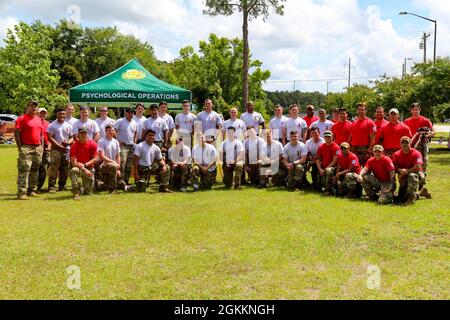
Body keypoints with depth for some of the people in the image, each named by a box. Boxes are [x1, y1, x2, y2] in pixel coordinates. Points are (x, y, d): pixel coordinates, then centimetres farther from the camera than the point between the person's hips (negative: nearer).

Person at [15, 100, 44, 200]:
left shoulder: (39, 119, 17)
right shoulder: (22, 119, -3)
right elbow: (16, 133, -8)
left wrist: (42, 146, 13)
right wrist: (20, 147, -13)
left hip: (38, 148, 7)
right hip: (26, 148, -7)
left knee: (35, 170, 10)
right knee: (24, 170, -11)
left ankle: (31, 190, 18)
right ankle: (21, 192, -12)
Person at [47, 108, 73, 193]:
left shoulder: (68, 126, 14)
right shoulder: (52, 125, 0)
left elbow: (72, 138, 15)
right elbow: (50, 138, -6)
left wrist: (68, 142, -8)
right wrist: (59, 146, -13)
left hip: (66, 149, 5)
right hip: (56, 149, -5)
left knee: (65, 169, 6)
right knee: (53, 168, -11)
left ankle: (62, 186, 16)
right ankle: (51, 187, -10)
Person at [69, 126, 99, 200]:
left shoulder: (92, 144, -6)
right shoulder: (74, 146, -11)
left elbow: (96, 158, -8)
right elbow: (73, 162, -17)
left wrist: (85, 165, -21)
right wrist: (84, 169, -28)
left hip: (89, 169, 2)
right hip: (79, 168, -2)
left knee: (88, 192, 1)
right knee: (73, 170, -41)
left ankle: (81, 188, 40)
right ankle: (76, 192, -31)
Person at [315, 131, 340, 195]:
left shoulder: (336, 147, -7)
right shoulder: (321, 147, 9)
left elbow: (335, 161, -13)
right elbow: (317, 159, 6)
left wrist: (326, 168, -17)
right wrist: (320, 169, -7)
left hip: (333, 167, -5)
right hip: (323, 168, 5)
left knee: (329, 170, -40)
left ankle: (329, 190, -32)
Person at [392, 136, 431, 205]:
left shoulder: (416, 153, -11)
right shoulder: (396, 154, 1)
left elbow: (418, 168, -21)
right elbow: (395, 167, -3)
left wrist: (406, 171, -18)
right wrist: (400, 170, -23)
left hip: (418, 175, -4)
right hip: (404, 179, 4)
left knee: (412, 176, -41)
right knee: (402, 198, -7)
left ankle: (411, 197, -36)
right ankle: (420, 192, 16)